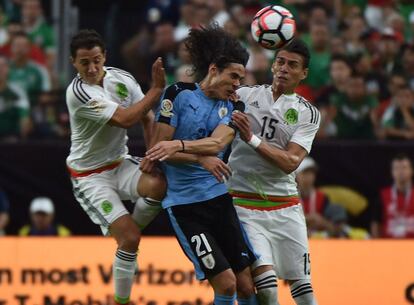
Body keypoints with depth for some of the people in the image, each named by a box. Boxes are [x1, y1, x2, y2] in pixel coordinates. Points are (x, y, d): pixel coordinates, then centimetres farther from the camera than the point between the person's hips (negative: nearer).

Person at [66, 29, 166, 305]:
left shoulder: (122, 79, -4)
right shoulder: (78, 93, -23)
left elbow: (147, 117, 3)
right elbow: (125, 119, -27)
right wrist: (157, 89, -25)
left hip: (121, 163, 5)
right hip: (90, 176, -5)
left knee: (158, 184, -27)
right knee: (129, 237, -18)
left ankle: (127, 238, 0)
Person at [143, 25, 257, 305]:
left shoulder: (230, 108, 9)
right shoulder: (178, 94, -4)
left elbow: (217, 143, -12)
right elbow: (158, 148, -8)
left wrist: (178, 146, -28)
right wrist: (201, 159, -18)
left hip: (219, 198, 5)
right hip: (184, 205, -5)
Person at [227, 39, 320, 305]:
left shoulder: (309, 113, 4)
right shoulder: (244, 95, 4)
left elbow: (290, 163, -9)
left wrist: (252, 139, -20)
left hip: (285, 206, 2)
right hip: (243, 201, -2)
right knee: (265, 283, -18)